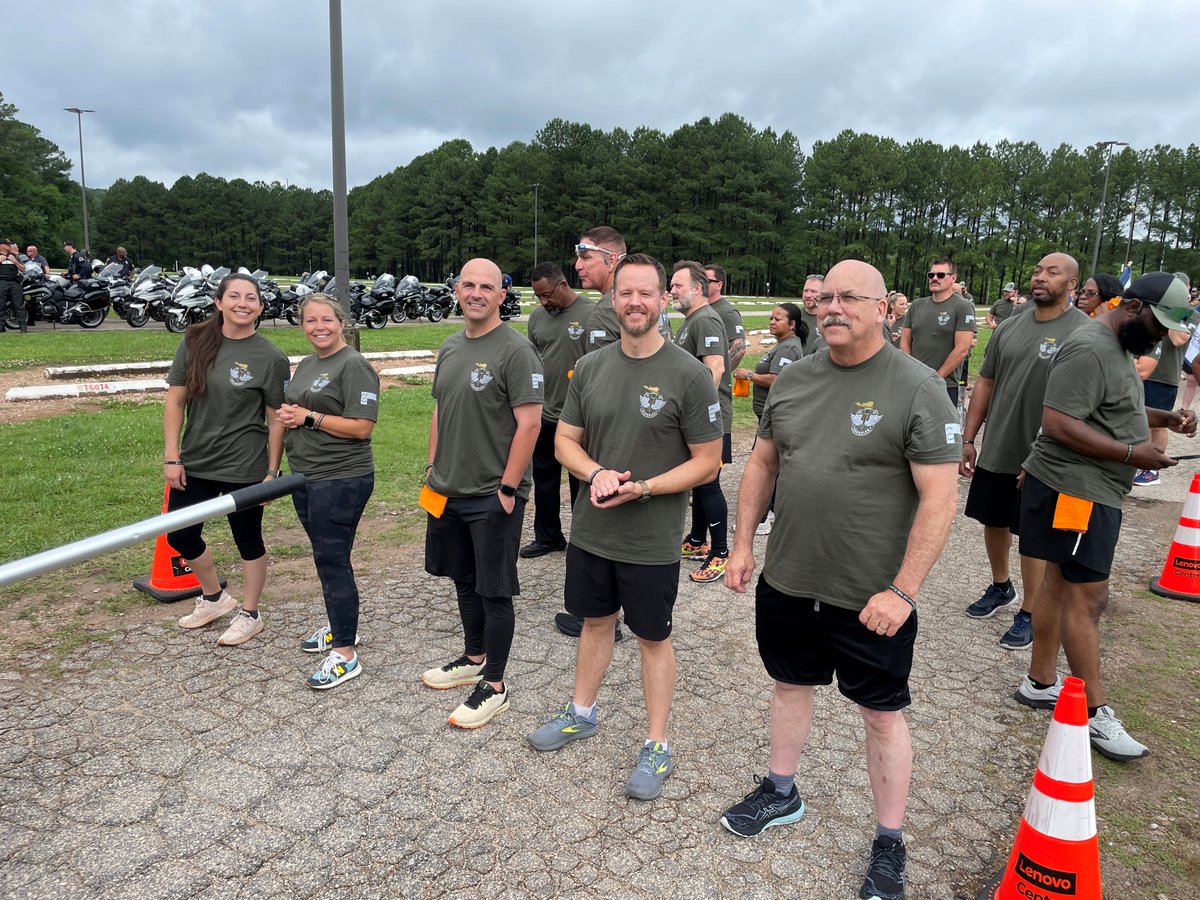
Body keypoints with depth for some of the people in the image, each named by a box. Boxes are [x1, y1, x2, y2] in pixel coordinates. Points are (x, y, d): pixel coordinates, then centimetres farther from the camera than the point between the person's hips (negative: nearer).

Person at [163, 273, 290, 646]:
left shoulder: (270, 358, -10)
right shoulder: (196, 343, 0)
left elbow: (277, 420, -7)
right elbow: (175, 401, 2)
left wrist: (272, 472, -8)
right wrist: (172, 457, -2)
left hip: (243, 468, -4)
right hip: (195, 462, 5)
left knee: (248, 541, 9)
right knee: (180, 536, 14)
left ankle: (249, 615, 28)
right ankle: (214, 598, 39)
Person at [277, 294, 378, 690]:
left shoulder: (353, 366, -12)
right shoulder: (306, 365, 15)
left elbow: (361, 427, -19)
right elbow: (295, 412, 26)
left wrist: (308, 417, -18)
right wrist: (288, 416, 3)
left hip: (341, 480, -9)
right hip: (306, 478, 9)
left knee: (332, 559, -6)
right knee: (325, 556, 19)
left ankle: (345, 653, 2)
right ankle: (338, 624, 36)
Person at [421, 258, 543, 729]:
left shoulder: (515, 350, -14)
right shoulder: (450, 348, 10)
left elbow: (528, 424, -17)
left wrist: (508, 488, -18)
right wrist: (433, 468, 14)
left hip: (492, 497, -8)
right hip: (447, 493, 8)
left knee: (494, 592, 3)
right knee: (464, 581, 20)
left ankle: (494, 686, 17)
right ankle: (473, 659, 38)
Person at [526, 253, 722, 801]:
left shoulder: (689, 375, -13)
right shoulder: (590, 368, 1)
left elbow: (707, 462, -11)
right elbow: (565, 440, 7)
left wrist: (642, 489, -22)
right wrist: (595, 474, -14)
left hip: (652, 541, -4)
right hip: (591, 530, 5)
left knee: (652, 637, 11)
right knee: (595, 620, 22)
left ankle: (656, 746, 28)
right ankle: (582, 714, 43)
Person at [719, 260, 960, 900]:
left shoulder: (918, 388, -14)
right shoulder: (794, 378, 3)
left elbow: (939, 497, -16)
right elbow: (762, 463, 11)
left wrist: (903, 591, -20)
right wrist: (743, 543, 7)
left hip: (871, 599, -5)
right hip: (786, 581, 5)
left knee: (882, 714, 12)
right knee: (790, 683, 21)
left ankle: (889, 844, 31)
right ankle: (781, 795, 44)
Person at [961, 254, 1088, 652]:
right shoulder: (1009, 327, 7)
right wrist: (968, 439, 8)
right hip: (994, 451, 6)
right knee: (993, 521, 18)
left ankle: (1029, 614, 20)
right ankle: (1000, 588, 40)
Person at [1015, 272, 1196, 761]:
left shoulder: (1122, 347, 16)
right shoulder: (1089, 350, -18)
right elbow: (1058, 425, -25)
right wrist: (1133, 454, -21)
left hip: (1094, 491, 11)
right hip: (1074, 490, -11)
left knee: (1061, 583, 14)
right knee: (1088, 597, -6)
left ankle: (1039, 682, 25)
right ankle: (1095, 713, 3)